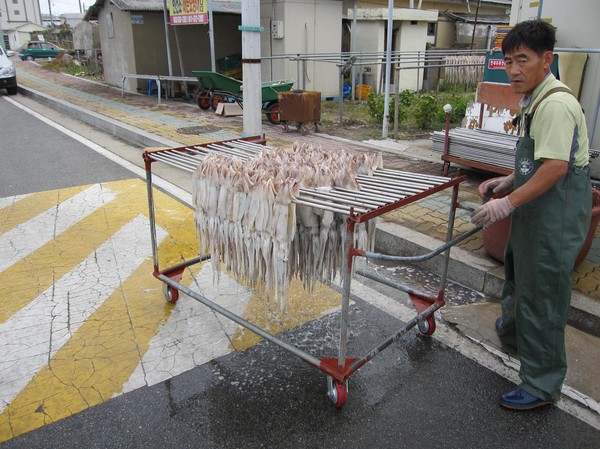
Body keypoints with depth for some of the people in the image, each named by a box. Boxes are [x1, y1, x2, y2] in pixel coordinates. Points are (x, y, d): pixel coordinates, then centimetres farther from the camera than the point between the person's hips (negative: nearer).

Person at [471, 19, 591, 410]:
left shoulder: (556, 104, -22)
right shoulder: (535, 100, 11)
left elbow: (556, 167, -29)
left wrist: (508, 203, -26)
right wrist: (511, 180, 15)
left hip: (556, 213, -11)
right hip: (537, 209, 11)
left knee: (542, 292, -2)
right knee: (517, 268, 27)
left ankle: (542, 385, 13)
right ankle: (513, 330, 54)